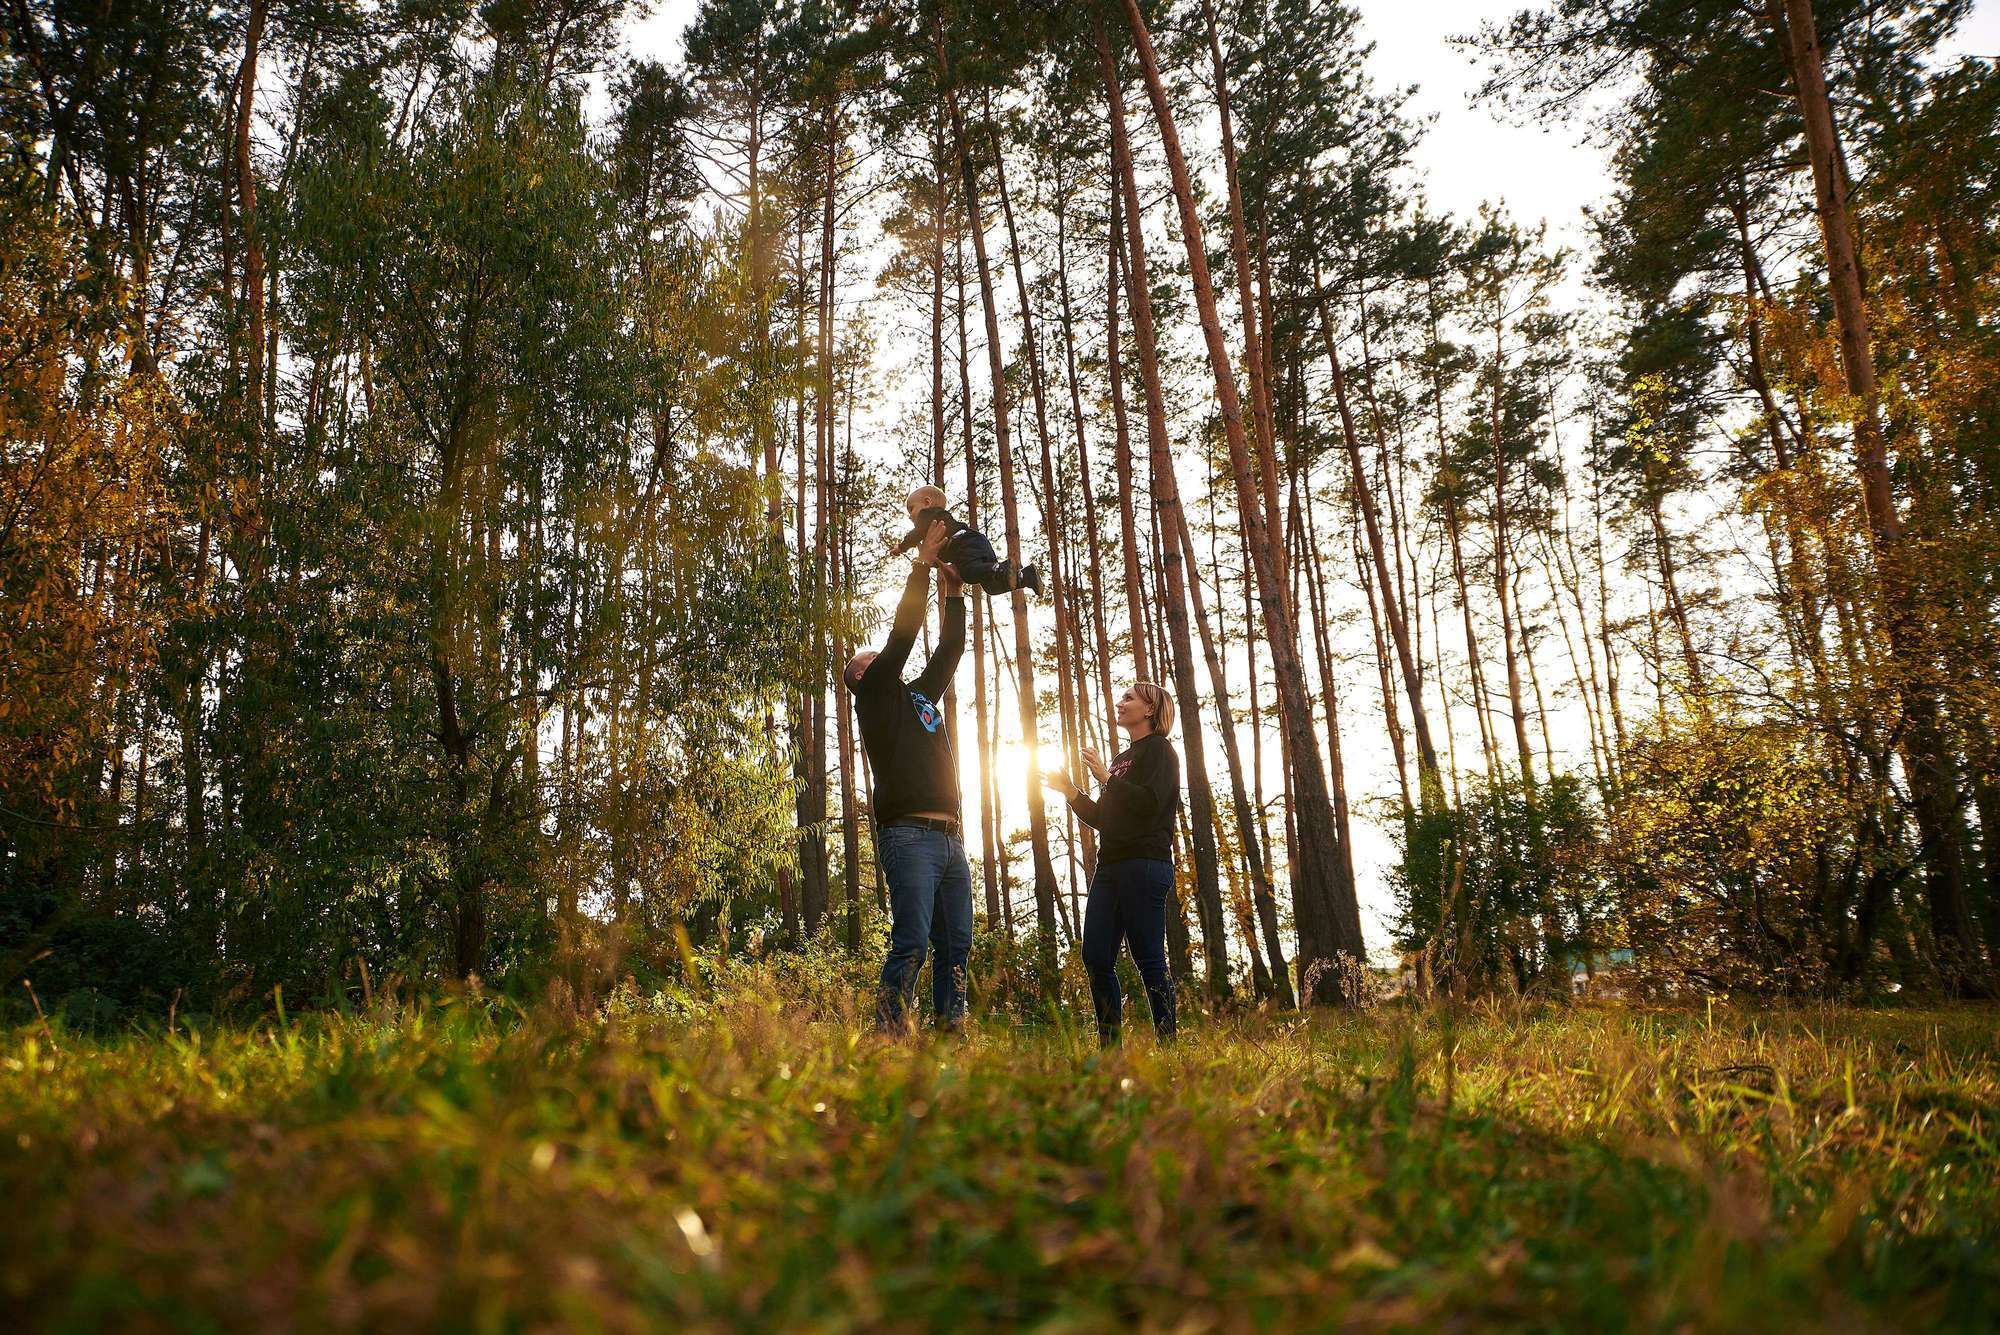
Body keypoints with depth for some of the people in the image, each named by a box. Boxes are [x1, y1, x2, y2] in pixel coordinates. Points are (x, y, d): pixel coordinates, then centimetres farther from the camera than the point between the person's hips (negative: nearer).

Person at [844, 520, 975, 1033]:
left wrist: (954, 594, 27)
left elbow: (949, 650, 30)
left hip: (950, 838, 8)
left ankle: (952, 1031, 5)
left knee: (956, 947, 4)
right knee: (911, 944, -15)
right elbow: (902, 634, 0)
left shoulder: (920, 696, 27)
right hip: (909, 835, -8)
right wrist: (923, 564, 5)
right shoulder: (875, 695, 6)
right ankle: (889, 1035, -13)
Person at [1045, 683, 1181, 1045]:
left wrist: (1107, 778, -12)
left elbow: (1151, 803, -16)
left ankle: (1167, 1039, -3)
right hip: (1110, 866, 8)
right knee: (1096, 958, 2)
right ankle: (1109, 1042, 6)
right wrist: (1070, 791, 15)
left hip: (1145, 864, -8)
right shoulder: (1121, 758, 24)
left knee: (1149, 958, -8)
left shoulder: (1158, 749, 0)